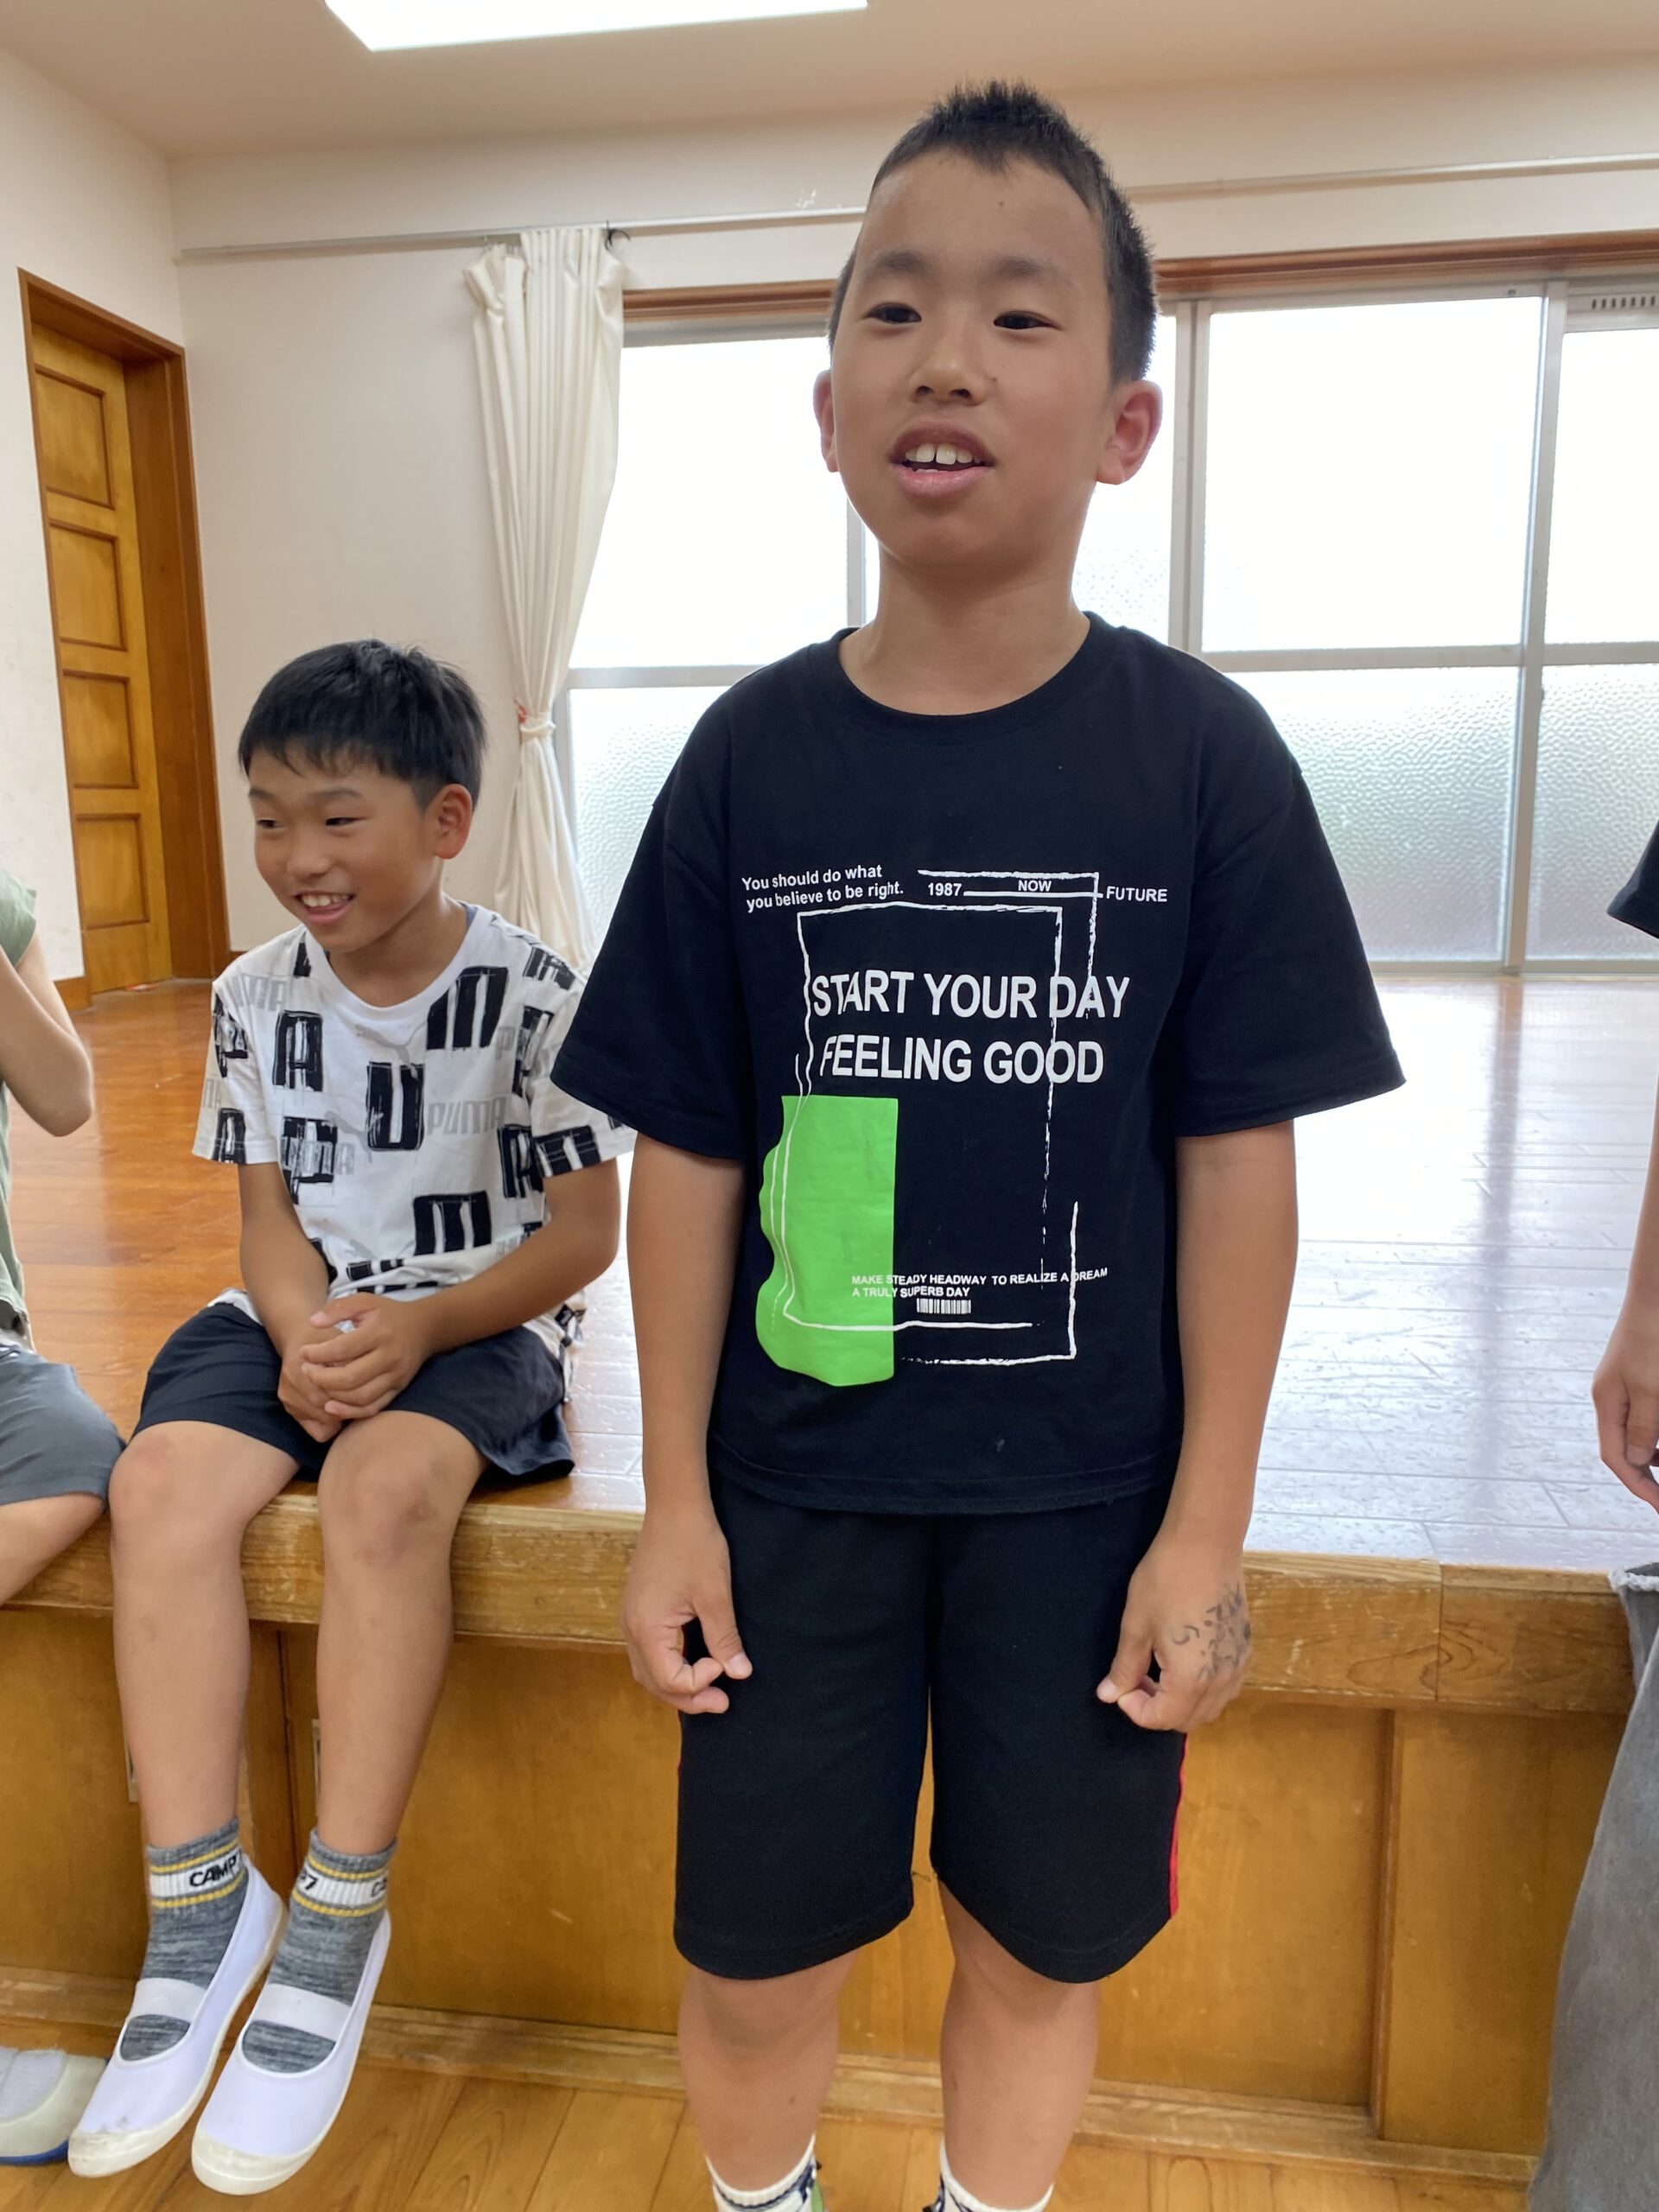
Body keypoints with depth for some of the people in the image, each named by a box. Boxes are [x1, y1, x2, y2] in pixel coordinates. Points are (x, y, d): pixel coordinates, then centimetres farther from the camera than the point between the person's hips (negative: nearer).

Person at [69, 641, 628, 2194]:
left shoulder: (532, 996, -10)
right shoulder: (256, 997, 4)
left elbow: (584, 1231, -9)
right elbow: (268, 1213, 6)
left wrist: (416, 1327, -22)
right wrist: (304, 1335, -15)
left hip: (477, 1322, -4)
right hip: (305, 1315, 5)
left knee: (382, 1485, -34)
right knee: (161, 1481, -23)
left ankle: (338, 1919, -18)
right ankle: (200, 1907, -11)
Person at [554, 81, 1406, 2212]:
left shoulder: (1202, 757, -8)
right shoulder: (750, 756, -5)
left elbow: (1236, 1158, -5)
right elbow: (690, 1150, -2)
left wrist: (1207, 1521, -4)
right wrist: (674, 1499, 0)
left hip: (1087, 1485, 0)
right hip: (793, 1470, 1)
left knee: (1043, 1939, 17)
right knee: (754, 1948, 15)